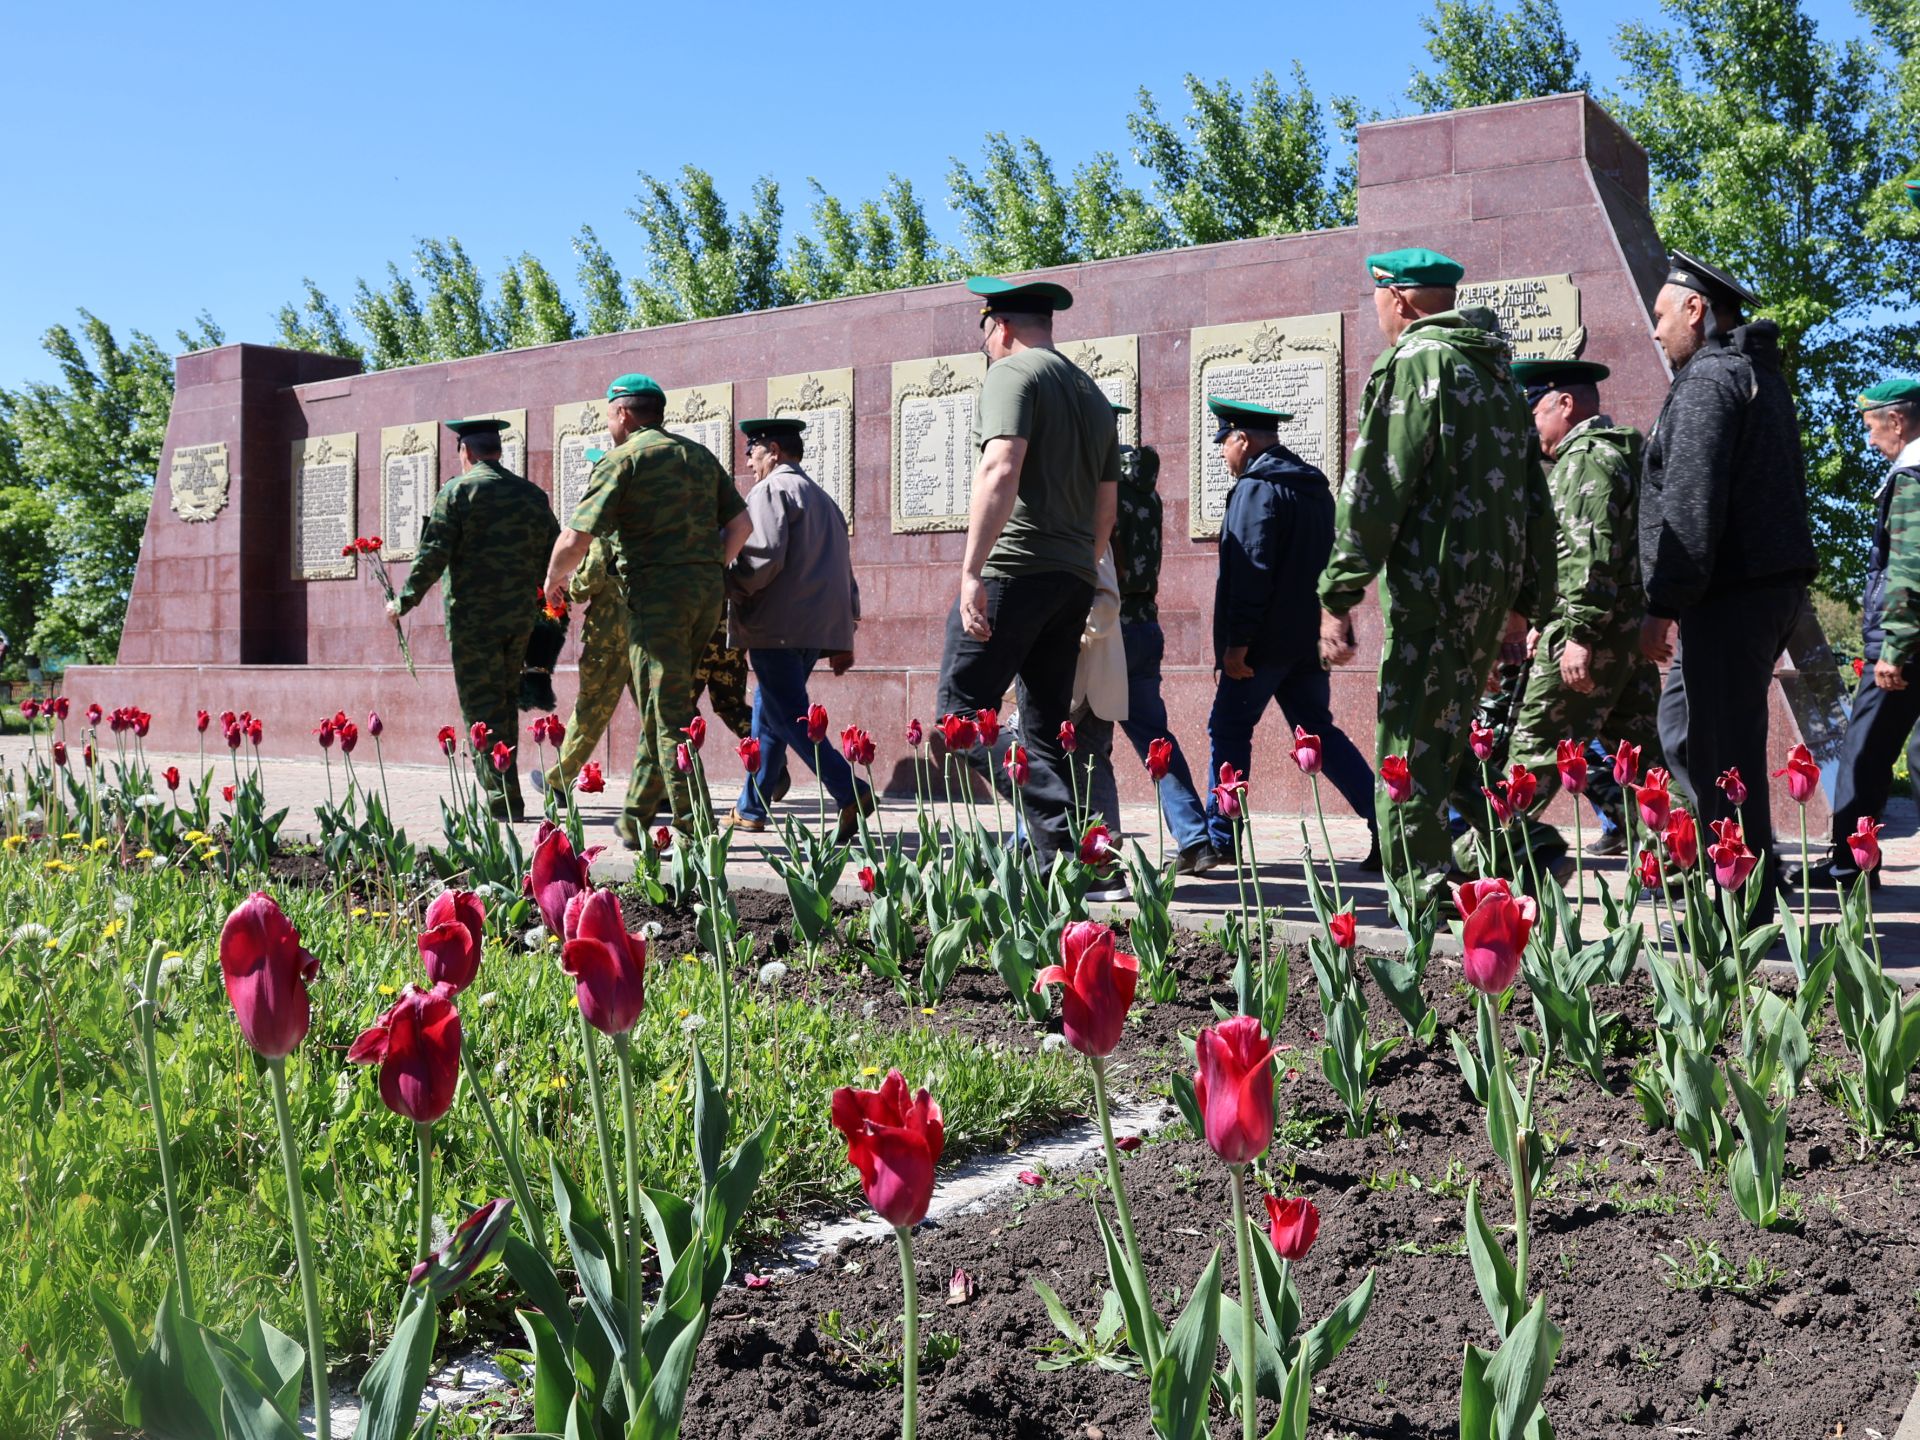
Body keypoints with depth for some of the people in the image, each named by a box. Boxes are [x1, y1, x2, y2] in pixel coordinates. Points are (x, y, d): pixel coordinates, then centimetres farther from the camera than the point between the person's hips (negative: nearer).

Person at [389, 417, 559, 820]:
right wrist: (546, 603, 25)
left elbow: (433, 556, -10)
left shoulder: (456, 492, -5)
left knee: (481, 711, -1)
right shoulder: (533, 494, 10)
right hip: (521, 618, 5)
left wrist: (403, 602, -1)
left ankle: (503, 801, -5)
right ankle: (507, 796, 20)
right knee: (506, 705, 16)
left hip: (473, 618, -5)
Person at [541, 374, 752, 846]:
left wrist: (554, 580, 9)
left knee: (668, 714, -4)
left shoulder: (623, 459, -3)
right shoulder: (699, 455, 18)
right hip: (709, 591, 7)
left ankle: (692, 828, -8)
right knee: (663, 706, 15)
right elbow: (741, 521, 16)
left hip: (657, 590, -7)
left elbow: (575, 539, -9)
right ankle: (635, 820, 22)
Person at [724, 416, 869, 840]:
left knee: (788, 717, -10)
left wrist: (727, 590, -5)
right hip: (819, 629, 9)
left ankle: (849, 794, -21)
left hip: (778, 627, -9)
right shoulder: (823, 499, 24)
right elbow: (843, 570, 22)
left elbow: (763, 555, -19)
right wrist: (844, 638, 22)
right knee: (768, 712, 16)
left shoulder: (770, 491, -4)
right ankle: (751, 809, 20)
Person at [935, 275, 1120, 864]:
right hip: (1074, 581, 8)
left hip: (1014, 571, -8)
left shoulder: (1013, 372, -2)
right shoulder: (1092, 393, 24)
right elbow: (1106, 510, 23)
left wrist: (972, 571, -21)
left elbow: (1001, 470, -17)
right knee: (1047, 724, 10)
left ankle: (1064, 831, -19)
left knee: (962, 711, -7)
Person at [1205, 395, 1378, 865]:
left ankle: (1220, 839, 8)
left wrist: (1237, 643, -20)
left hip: (1265, 643, -8)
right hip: (1308, 640, 8)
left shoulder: (1256, 488, -11)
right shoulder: (1315, 487, 17)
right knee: (1319, 731, 11)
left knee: (1228, 732, 3)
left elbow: (1251, 573, -19)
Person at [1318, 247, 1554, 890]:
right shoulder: (1497, 372, 21)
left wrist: (1338, 597, -14)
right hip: (1495, 587, 9)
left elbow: (1373, 491, -14)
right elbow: (1534, 496, 22)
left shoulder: (1414, 361, -6)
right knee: (1448, 743, 17)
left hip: (1433, 588, -9)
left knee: (1410, 752, -6)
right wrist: (1523, 601, 24)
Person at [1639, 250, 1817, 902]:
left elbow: (1690, 505, -20)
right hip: (1774, 581, 11)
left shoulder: (1709, 376, -10)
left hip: (1729, 596, -11)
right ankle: (1754, 869, 22)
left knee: (1721, 752, -7)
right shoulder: (1757, 373, 22)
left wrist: (1663, 605, -20)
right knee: (1682, 730, 18)